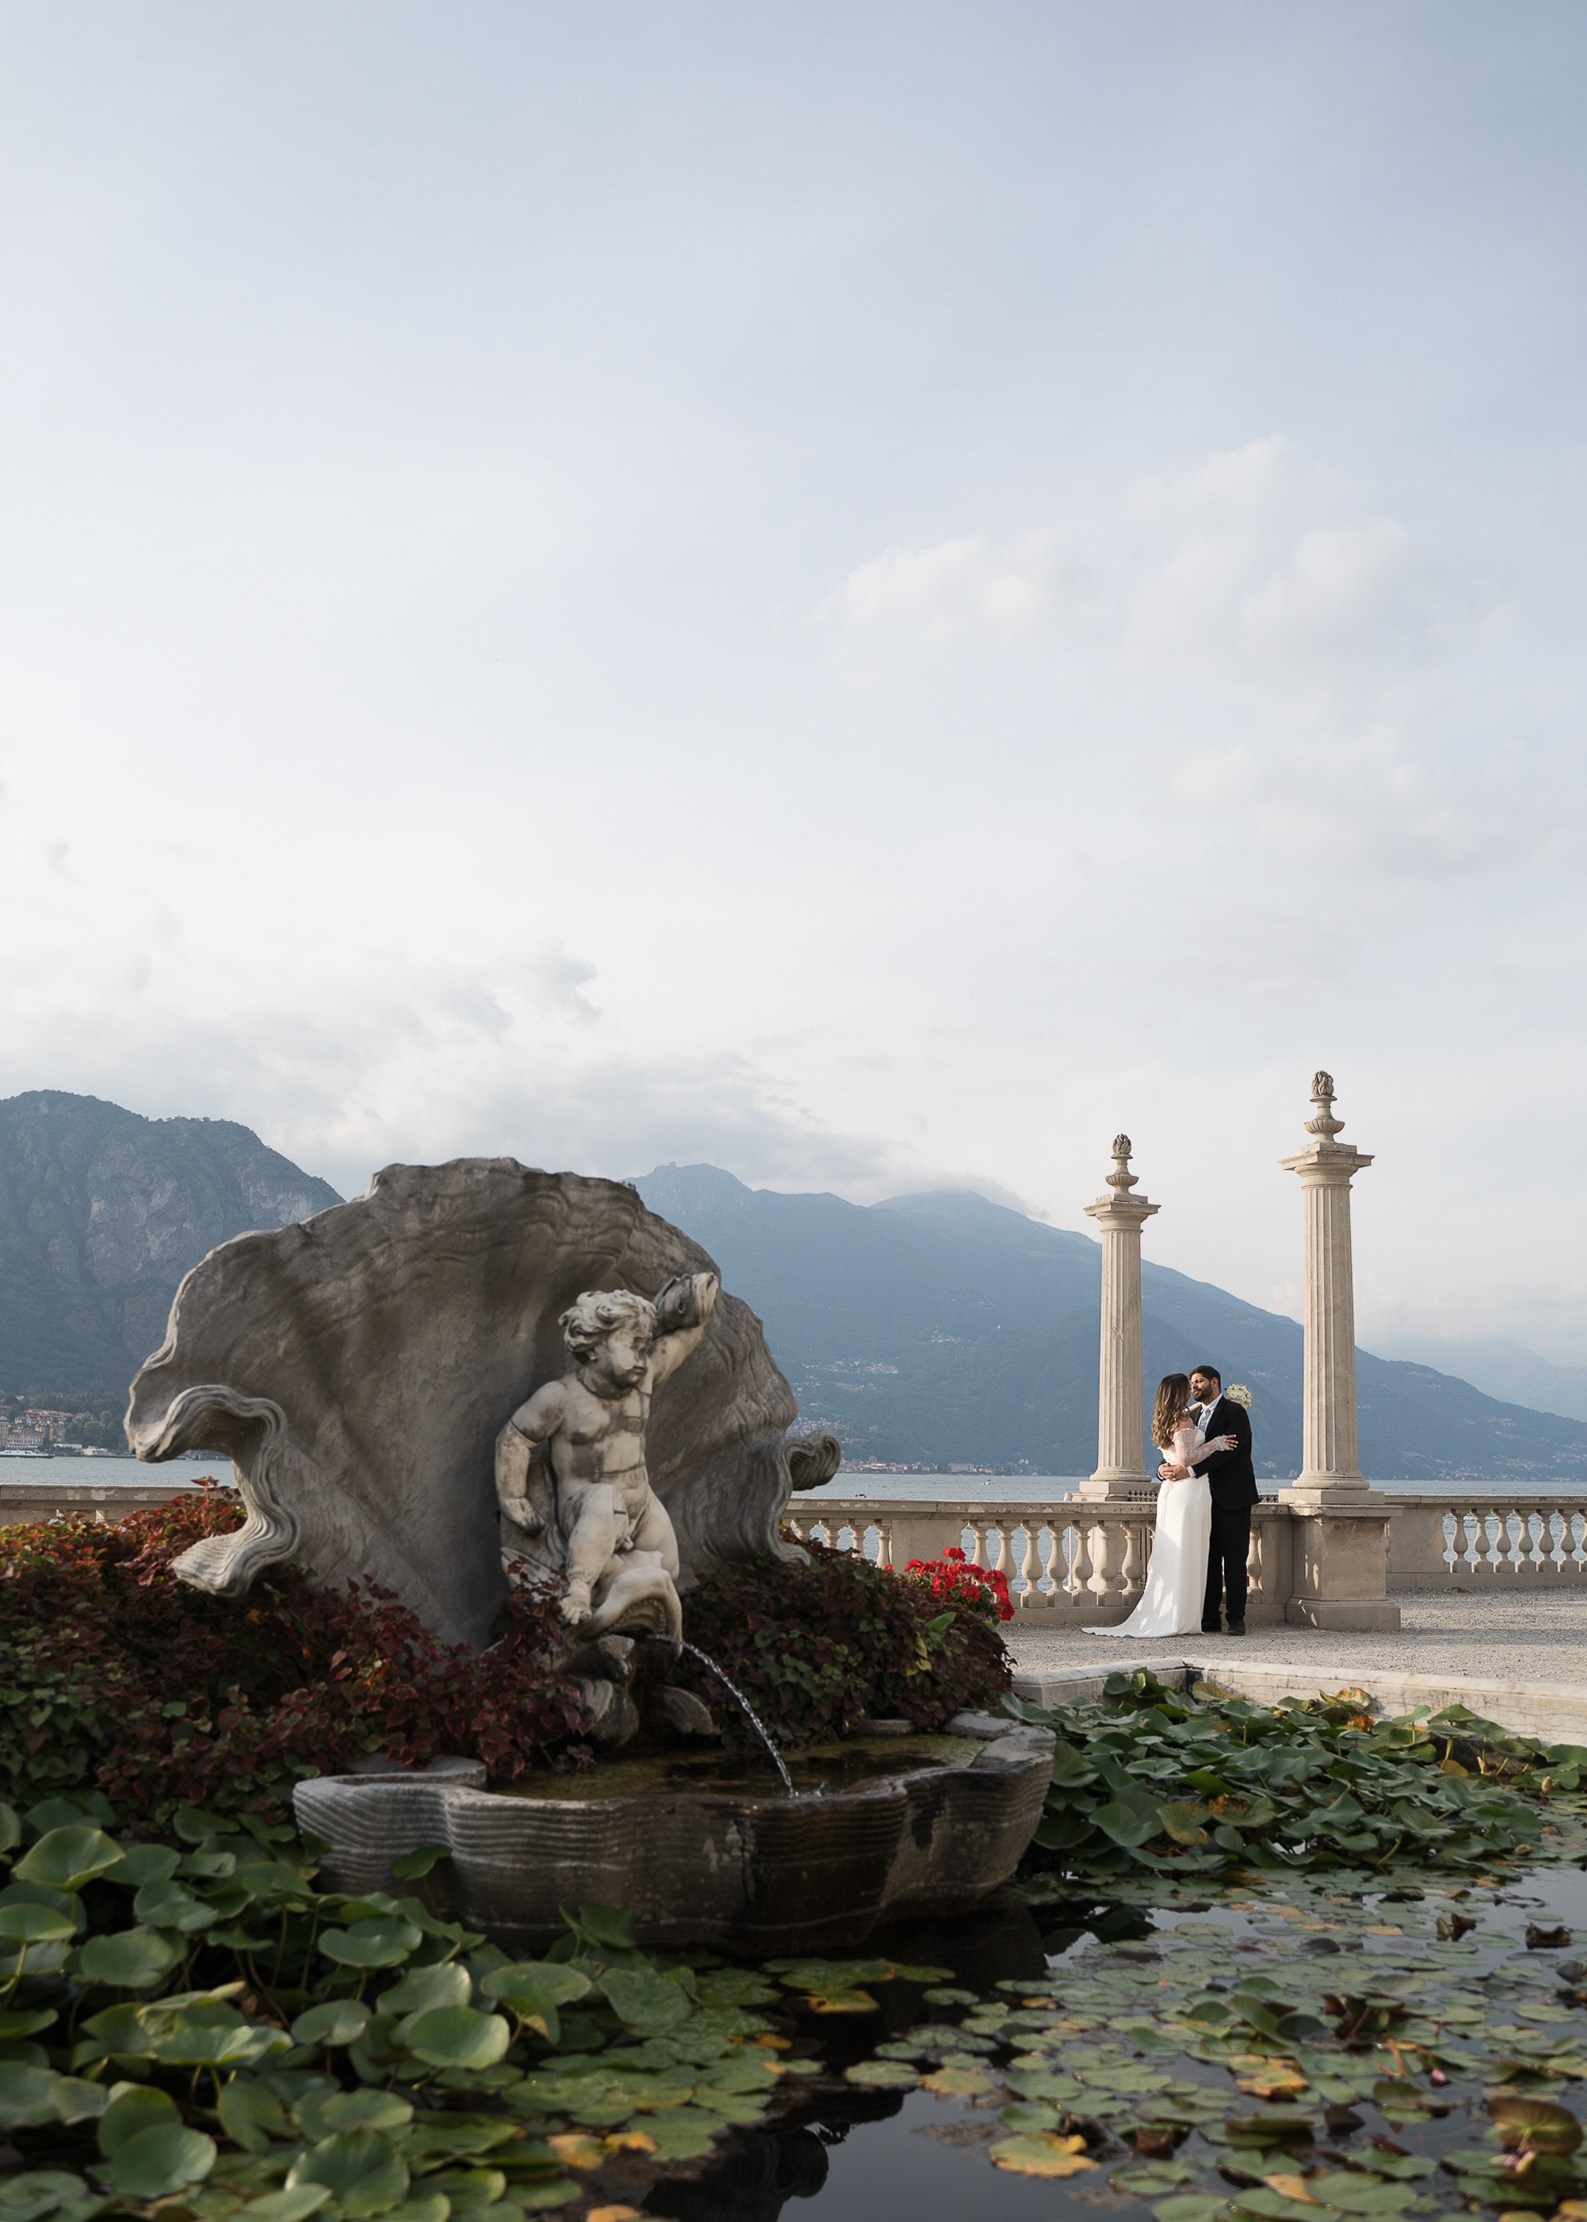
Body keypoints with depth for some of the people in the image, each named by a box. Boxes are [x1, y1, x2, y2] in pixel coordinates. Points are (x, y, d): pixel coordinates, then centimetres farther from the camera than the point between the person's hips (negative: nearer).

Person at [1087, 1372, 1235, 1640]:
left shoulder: (1166, 1420, 14)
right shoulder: (1183, 1421, -12)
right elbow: (1185, 1458, -20)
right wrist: (1215, 1444, -13)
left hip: (1170, 1491, 8)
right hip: (1189, 1489, -8)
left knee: (1169, 1556, 9)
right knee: (1186, 1555, -6)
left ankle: (1160, 1616, 9)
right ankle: (1180, 1620, -5)